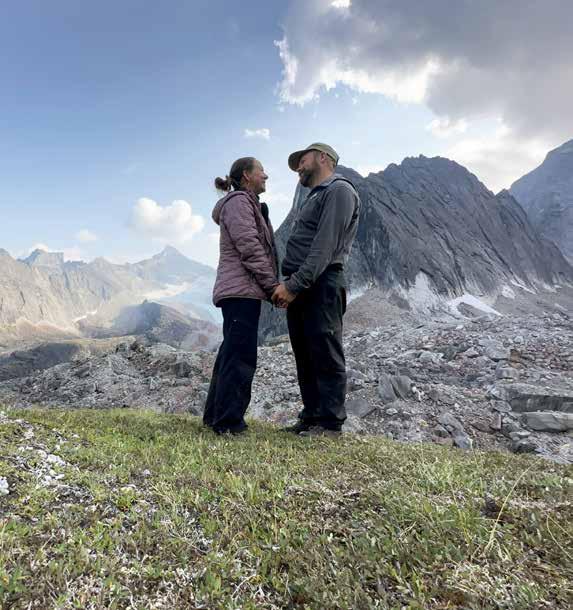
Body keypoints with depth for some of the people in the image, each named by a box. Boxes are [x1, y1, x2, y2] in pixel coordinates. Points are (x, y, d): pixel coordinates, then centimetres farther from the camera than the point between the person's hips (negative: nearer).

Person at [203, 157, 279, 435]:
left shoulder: (248, 203, 29)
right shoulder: (239, 201, -3)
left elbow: (259, 247, 24)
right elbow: (249, 248, -15)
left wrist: (271, 286, 14)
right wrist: (273, 285, -14)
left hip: (238, 292, 10)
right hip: (242, 290, -10)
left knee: (230, 355, 12)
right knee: (240, 357, -11)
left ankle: (216, 417, 20)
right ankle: (229, 423, -8)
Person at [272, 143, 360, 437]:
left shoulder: (339, 190, -2)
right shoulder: (314, 198, 28)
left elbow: (325, 247, -15)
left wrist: (294, 284, -20)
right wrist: (287, 285, 9)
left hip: (321, 285, -9)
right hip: (298, 287, 9)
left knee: (325, 356, -6)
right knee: (305, 357, 9)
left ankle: (330, 422, 1)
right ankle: (311, 417, 16)